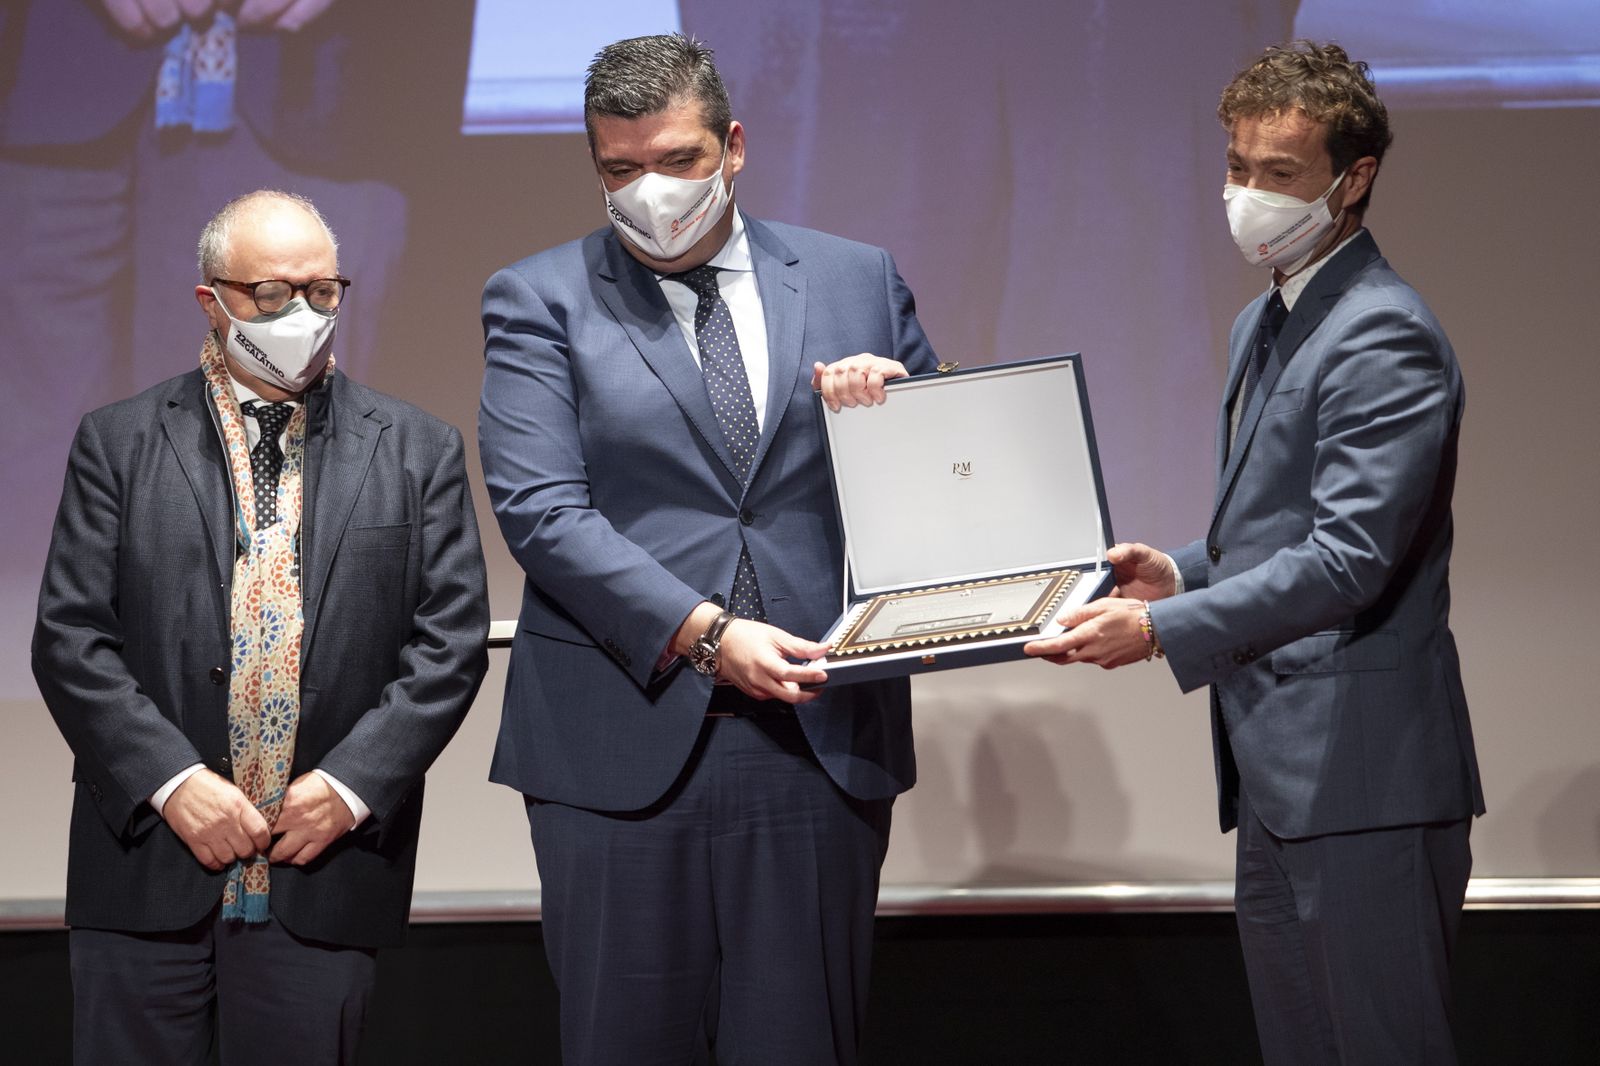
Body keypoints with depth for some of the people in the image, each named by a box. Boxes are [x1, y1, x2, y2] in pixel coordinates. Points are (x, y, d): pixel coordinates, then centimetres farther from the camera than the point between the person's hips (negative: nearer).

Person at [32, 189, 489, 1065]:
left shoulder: (417, 453, 7)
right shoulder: (119, 444, 5)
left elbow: (452, 639, 2)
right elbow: (69, 639, 0)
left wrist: (352, 782, -9)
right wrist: (173, 782, -11)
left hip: (322, 876, 0)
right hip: (146, 870, 0)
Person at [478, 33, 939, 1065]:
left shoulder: (858, 280, 11)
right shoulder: (539, 301, 5)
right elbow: (541, 510, -7)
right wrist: (706, 634, -17)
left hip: (822, 739, 2)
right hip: (624, 739, -1)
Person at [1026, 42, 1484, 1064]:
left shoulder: (1384, 336, -15)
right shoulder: (1265, 325, 18)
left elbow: (1349, 558, -23)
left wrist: (1163, 629, -26)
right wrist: (1183, 571, 7)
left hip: (1363, 779, -10)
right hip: (1280, 781, 10)